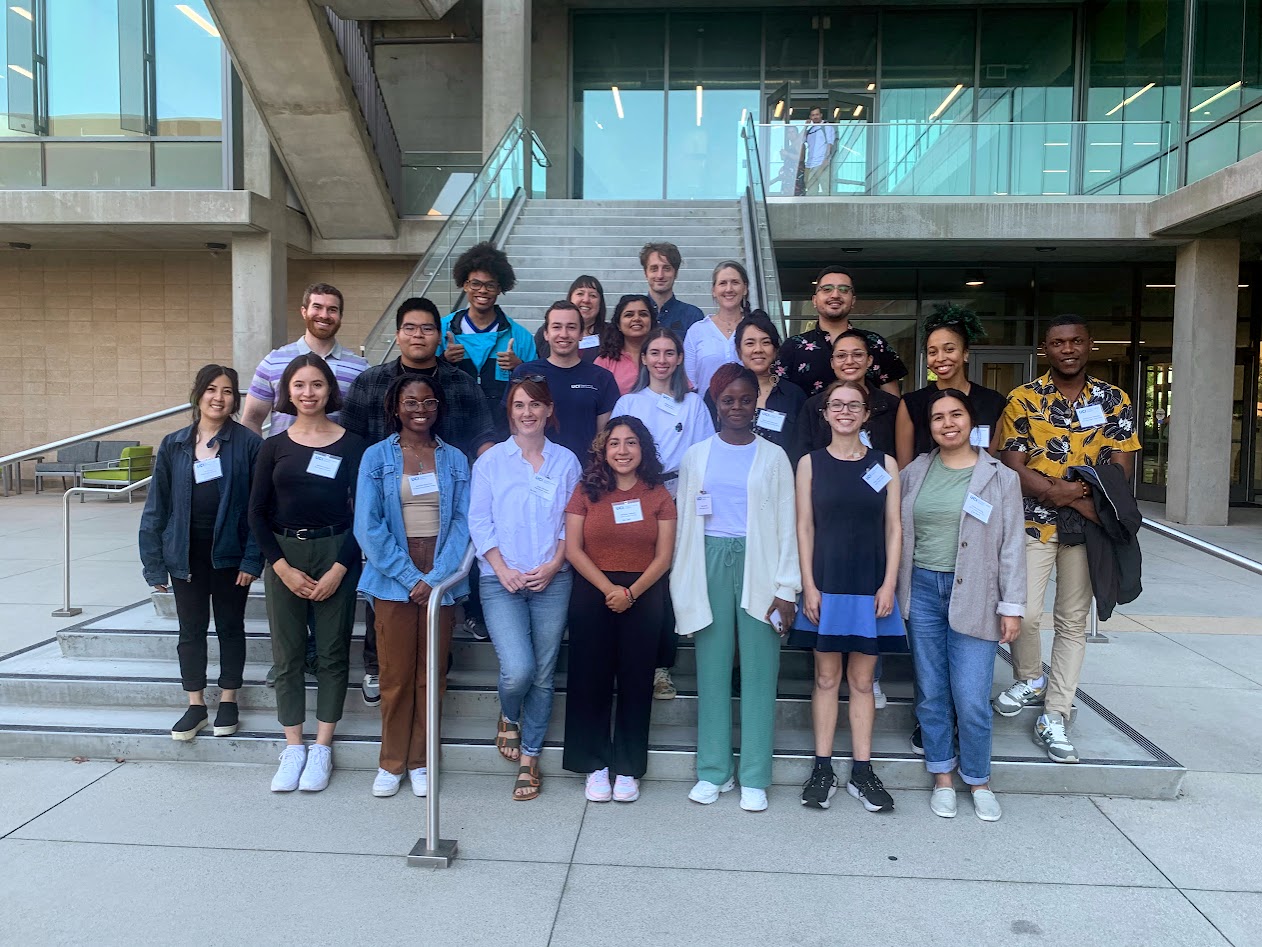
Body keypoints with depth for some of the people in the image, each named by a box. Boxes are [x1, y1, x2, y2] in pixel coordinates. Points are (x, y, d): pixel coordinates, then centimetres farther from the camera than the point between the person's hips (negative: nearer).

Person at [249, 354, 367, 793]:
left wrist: (340, 568, -10)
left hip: (335, 554, -2)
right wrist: (283, 567, -7)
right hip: (284, 557, 2)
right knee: (286, 655, 6)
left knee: (332, 653, 4)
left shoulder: (351, 444, -1)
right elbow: (257, 513, 4)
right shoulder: (274, 446, 5)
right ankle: (293, 747, 17)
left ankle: (322, 748, 15)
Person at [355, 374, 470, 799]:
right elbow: (368, 527, -4)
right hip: (393, 578, -1)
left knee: (431, 673, 5)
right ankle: (391, 762, 18)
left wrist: (435, 579, -11)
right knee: (395, 674, 3)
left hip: (441, 579, 1)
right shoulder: (376, 457, 3)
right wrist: (410, 577, -11)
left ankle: (420, 761, 18)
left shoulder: (455, 460, 7)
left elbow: (462, 523, 0)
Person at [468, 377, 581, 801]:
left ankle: (529, 759, 22)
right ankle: (508, 719, 21)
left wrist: (553, 566, -7)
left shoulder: (566, 461, 8)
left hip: (552, 580, 1)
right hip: (501, 581, -1)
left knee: (543, 675, 5)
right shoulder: (491, 460, 5)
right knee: (518, 670, -15)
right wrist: (503, 570, -9)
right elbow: (479, 521, 1)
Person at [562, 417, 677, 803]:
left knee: (636, 681, 4)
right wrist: (608, 589, -12)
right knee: (591, 678, 3)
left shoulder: (658, 495, 5)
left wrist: (631, 592, -14)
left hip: (644, 597, 0)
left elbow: (663, 556, -1)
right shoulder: (586, 491, 4)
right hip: (592, 594, 0)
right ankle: (595, 766, 14)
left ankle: (627, 768, 15)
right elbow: (572, 549, -2)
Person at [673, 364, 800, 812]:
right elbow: (684, 521, 10)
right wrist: (684, 585, 5)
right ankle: (713, 770, 15)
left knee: (759, 670, 0)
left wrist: (786, 588, -4)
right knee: (712, 667, 4)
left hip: (757, 563, -1)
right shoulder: (696, 455, 11)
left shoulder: (773, 457, 6)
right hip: (709, 561, 2)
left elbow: (786, 524, 3)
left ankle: (754, 777, 9)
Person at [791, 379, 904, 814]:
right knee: (826, 677, 6)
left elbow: (893, 526, 4)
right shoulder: (811, 462, 3)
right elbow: (804, 526, 1)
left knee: (862, 680, 8)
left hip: (871, 587, 1)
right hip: (825, 585, 0)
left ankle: (862, 772, 16)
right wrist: (808, 586, -6)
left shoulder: (884, 463, 5)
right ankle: (823, 769, 15)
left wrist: (889, 583, -5)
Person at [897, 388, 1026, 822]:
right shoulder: (914, 473, 7)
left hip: (972, 595, -2)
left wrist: (1012, 607, -3)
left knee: (971, 699, -3)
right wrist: (893, 588, 7)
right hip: (922, 590, 3)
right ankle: (943, 777, 25)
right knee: (931, 693, 9)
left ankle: (978, 781, 19)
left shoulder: (1000, 478, 0)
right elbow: (897, 534, 12)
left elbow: (1012, 546, 0)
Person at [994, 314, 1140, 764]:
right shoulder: (1023, 399, -1)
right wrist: (1068, 497, -19)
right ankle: (1029, 680, 22)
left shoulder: (1114, 400, 5)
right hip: (1034, 523, -2)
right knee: (1025, 612, -9)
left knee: (1073, 620, 6)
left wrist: (1069, 490, -17)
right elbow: (1014, 467, -7)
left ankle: (1054, 716, 16)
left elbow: (1122, 466, 0)